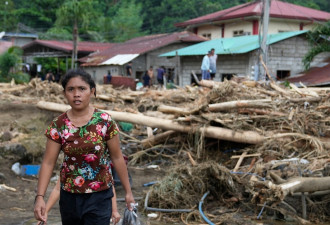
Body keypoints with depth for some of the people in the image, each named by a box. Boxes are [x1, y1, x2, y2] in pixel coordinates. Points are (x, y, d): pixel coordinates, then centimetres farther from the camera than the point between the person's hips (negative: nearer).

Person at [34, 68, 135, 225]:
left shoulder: (105, 121, -11)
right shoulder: (58, 125, -7)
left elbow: (117, 158, -4)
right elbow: (48, 163, -6)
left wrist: (128, 191, 1)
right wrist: (40, 197, -16)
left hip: (99, 196, -2)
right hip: (69, 196, 2)